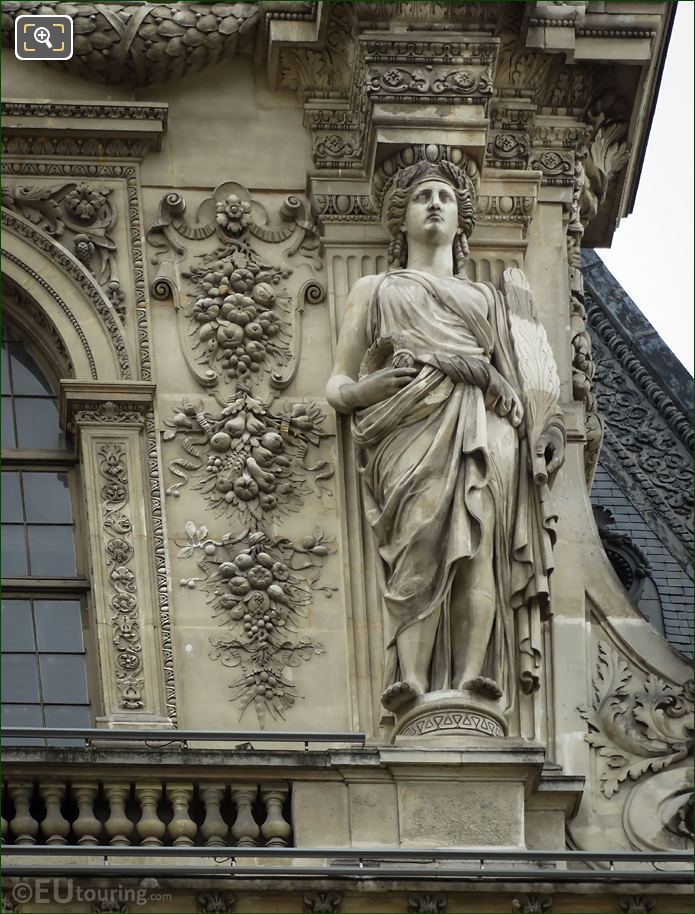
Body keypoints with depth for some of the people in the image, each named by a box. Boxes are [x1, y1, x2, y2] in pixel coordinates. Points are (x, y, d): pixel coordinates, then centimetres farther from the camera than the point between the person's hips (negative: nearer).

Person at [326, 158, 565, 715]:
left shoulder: (487, 298, 37)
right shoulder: (375, 290, 33)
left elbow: (516, 381, 27)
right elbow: (338, 382, 24)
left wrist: (551, 424, 4)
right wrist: (354, 391, -2)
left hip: (483, 424, 2)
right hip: (410, 420, -2)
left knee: (479, 526, -29)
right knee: (423, 530, -30)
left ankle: (474, 678, -44)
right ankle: (413, 679, -46)